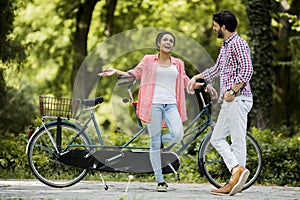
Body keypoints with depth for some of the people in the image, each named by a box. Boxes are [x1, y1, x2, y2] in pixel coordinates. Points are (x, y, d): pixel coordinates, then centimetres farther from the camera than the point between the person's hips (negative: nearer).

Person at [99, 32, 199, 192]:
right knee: (154, 144, -4)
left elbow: (185, 81, 25)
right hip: (154, 103, -2)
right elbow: (135, 73, 17)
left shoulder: (178, 64, 16)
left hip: (171, 105, 2)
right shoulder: (149, 60, 9)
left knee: (177, 135, -22)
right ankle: (160, 181, 2)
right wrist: (116, 72, 7)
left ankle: (159, 140, 13)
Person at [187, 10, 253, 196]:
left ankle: (236, 181, -11)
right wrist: (197, 78, 35)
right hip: (229, 101, 10)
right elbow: (217, 69, 35)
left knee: (238, 141, -10)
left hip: (238, 99, -10)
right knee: (217, 138, 5)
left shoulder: (238, 43, -10)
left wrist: (232, 91, -21)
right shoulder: (225, 45, 20)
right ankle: (237, 169, -4)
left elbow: (247, 70, -20)